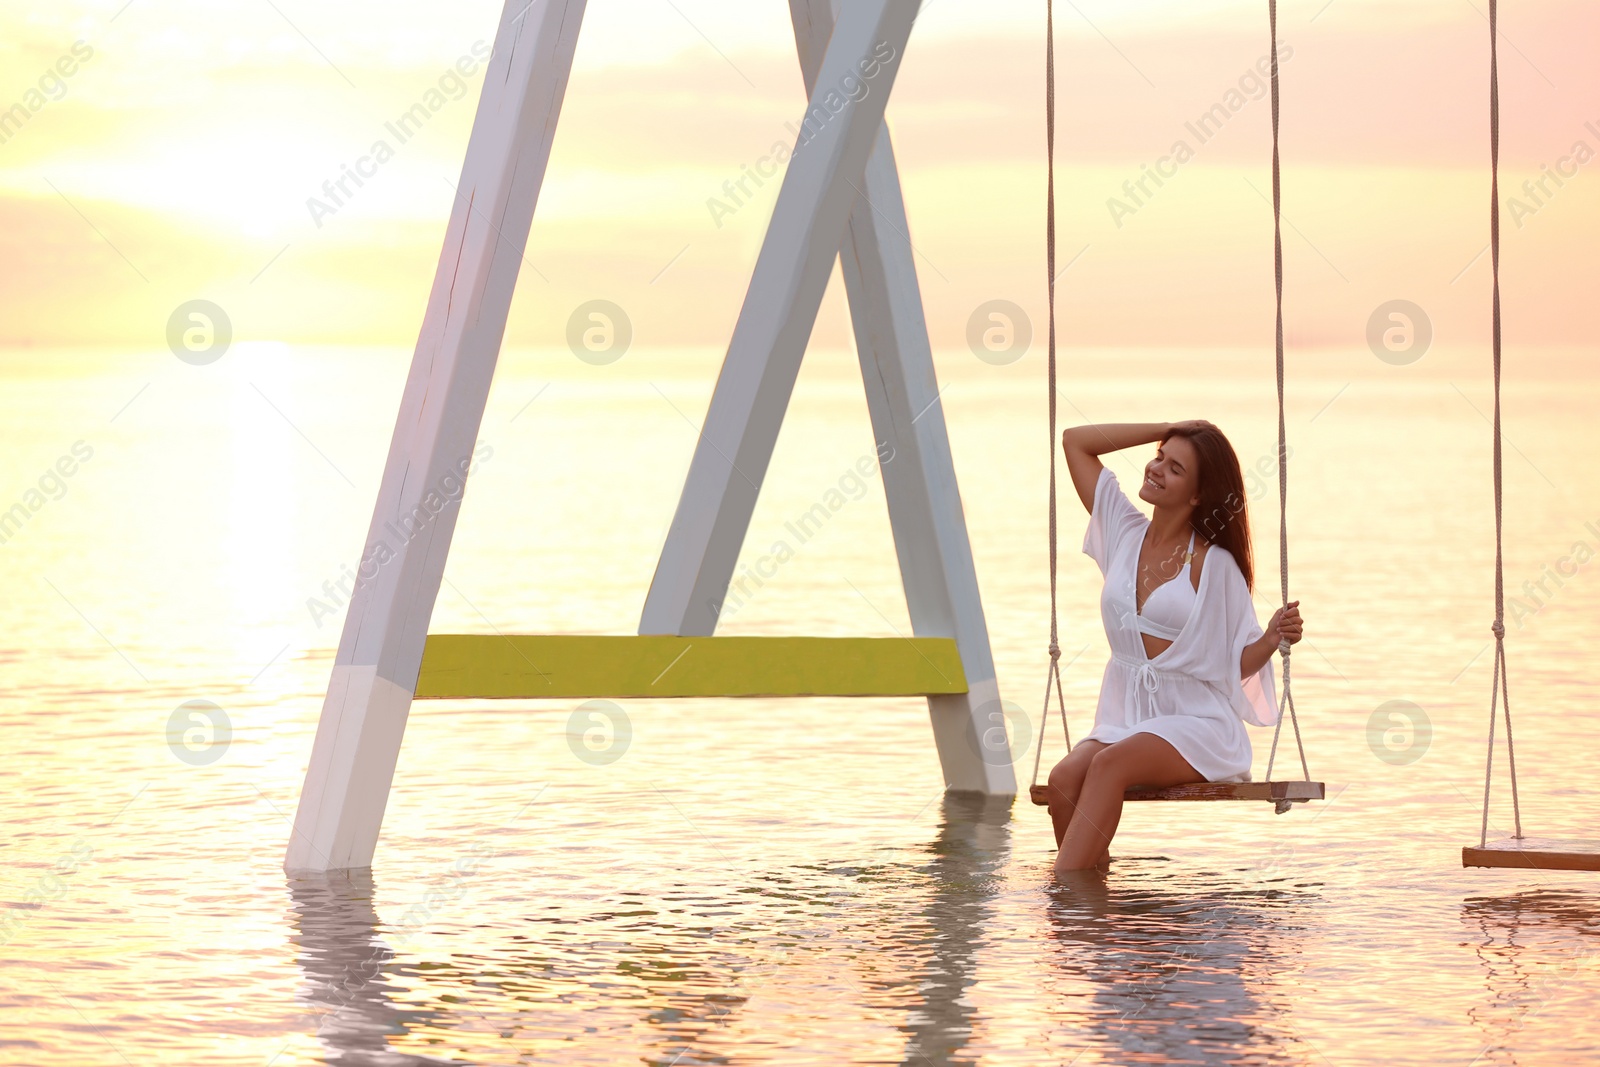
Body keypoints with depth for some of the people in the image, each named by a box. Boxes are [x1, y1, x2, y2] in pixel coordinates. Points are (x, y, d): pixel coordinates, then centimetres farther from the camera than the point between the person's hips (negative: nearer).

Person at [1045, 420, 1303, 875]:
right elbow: (1074, 441, 14)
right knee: (1065, 778, -27)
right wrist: (1167, 429, 9)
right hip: (1124, 717, 5)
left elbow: (1238, 662, -1)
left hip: (1198, 724, -5)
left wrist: (1274, 637, -22)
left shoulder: (1215, 564, -3)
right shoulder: (1125, 533, 10)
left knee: (1109, 764, -34)